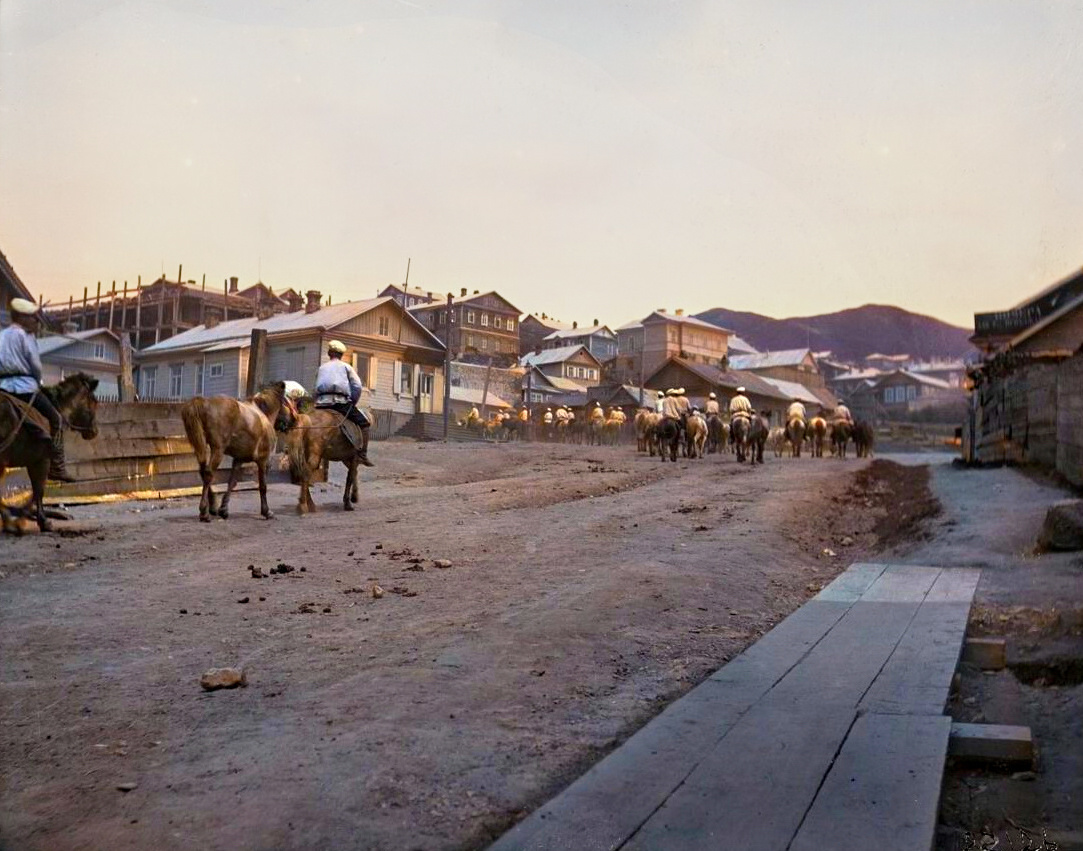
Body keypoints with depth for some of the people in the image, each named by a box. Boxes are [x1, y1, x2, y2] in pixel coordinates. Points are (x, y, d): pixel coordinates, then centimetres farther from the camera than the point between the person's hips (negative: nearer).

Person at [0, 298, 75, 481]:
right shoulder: (26, 336, -2)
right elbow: (36, 365, -7)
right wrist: (38, 382, 11)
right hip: (25, 386, -7)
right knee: (56, 420, 4)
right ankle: (57, 467, -1)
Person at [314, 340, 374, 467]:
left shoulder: (322, 368, 25)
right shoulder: (346, 367, 13)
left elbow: (317, 389, 19)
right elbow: (357, 387, 2)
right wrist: (353, 403, 11)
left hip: (321, 403, 4)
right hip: (340, 401, -4)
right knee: (364, 422, 3)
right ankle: (362, 454, -11)